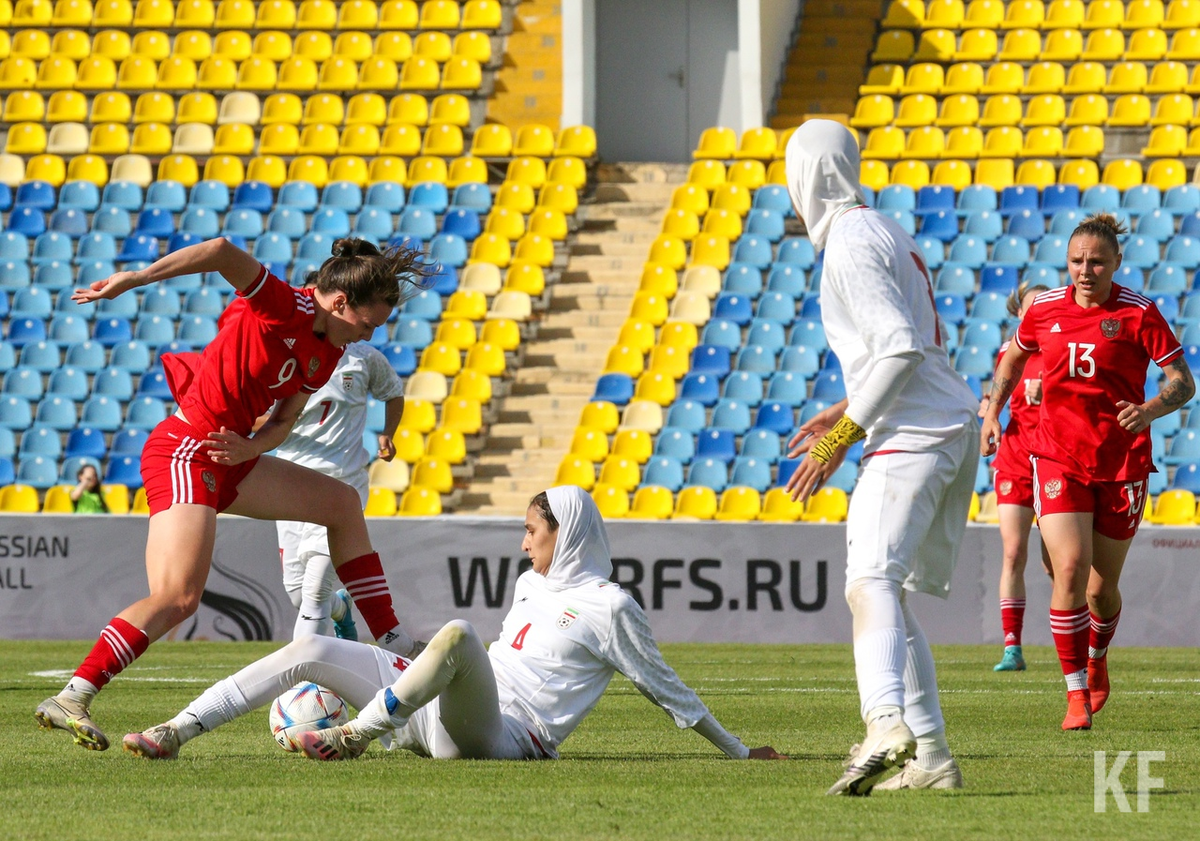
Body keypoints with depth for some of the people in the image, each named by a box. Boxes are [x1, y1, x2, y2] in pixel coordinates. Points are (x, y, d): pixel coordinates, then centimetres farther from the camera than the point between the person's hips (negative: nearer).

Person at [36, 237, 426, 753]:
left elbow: (284, 421, 10)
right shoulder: (281, 307, -17)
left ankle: (394, 643, 29)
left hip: (228, 458, 10)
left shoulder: (328, 354, 9)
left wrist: (252, 447, -13)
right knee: (178, 597, -22)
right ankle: (69, 700, -22)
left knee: (341, 503, 20)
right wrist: (134, 280, -36)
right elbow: (223, 252, -32)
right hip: (185, 454, -10)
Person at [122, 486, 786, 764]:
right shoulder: (531, 585, 25)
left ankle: (356, 735, -36)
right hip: (433, 719, 8)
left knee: (457, 633, -38)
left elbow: (665, 688, 4)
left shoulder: (607, 606, 1)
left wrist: (738, 752, 3)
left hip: (501, 733, -8)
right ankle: (179, 732, -14)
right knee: (311, 650, -3)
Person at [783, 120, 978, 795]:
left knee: (872, 583, -24)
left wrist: (841, 437, -16)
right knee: (892, 596, 14)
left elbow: (901, 348, -19)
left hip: (915, 435, -10)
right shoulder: (888, 234, 21)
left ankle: (888, 725, -45)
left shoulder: (851, 245, -10)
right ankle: (931, 758, 12)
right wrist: (846, 413, 26)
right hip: (955, 425, 10)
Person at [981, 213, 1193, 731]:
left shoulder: (1138, 313, -7)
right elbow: (1013, 357, 23)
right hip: (1058, 457, 1)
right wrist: (992, 412, 12)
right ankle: (1076, 694, -10)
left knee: (1102, 586, 7)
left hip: (1122, 462, -1)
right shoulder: (1045, 309, 2)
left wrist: (1149, 411, -24)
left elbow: (1184, 382, -5)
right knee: (1070, 569, -17)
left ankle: (1097, 662, 40)